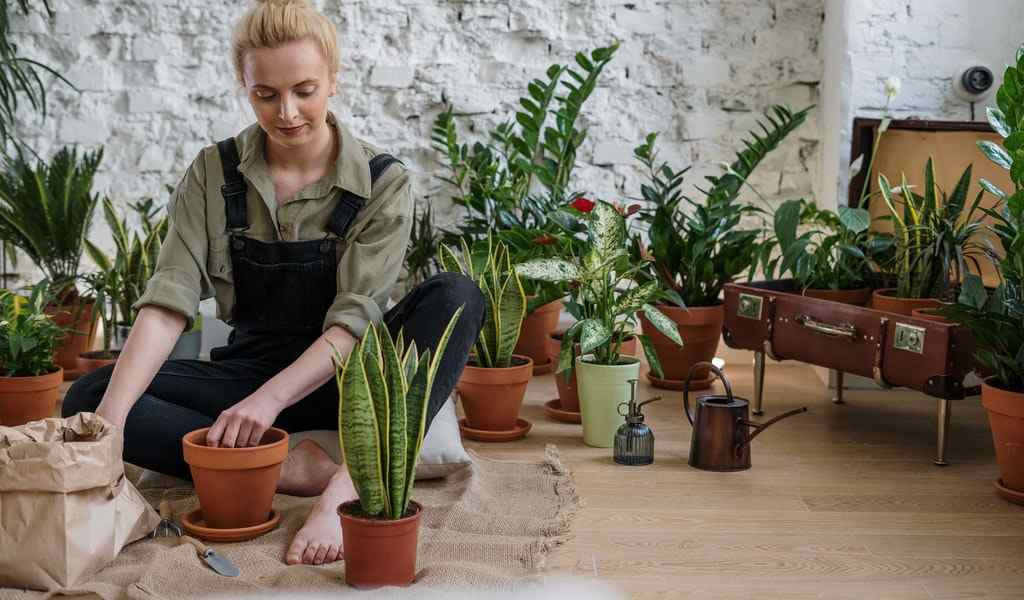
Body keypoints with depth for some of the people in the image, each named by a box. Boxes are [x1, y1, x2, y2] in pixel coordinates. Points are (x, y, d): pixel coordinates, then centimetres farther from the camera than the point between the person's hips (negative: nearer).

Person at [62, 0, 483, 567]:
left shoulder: (382, 183, -10)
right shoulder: (213, 174, -4)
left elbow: (354, 318, -18)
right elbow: (168, 302, -14)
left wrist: (271, 398, -34)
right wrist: (111, 416, -29)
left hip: (343, 374, -2)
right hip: (250, 368, 2)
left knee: (455, 295, -29)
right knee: (86, 397, -21)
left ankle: (352, 482, -41)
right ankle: (295, 466, -29)